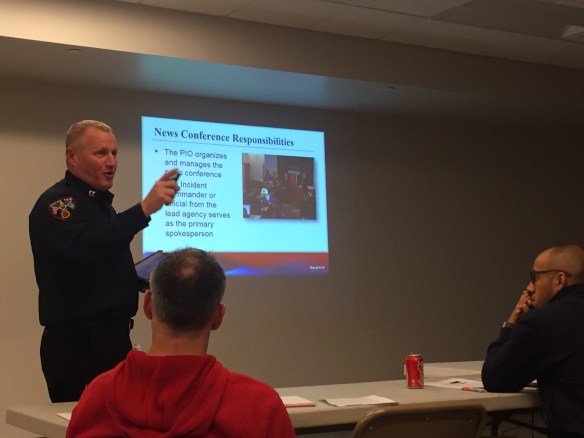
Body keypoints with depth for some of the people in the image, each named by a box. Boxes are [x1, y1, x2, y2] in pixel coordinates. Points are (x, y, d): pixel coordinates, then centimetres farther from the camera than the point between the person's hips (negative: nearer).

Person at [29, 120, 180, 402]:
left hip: (113, 337, 9)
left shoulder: (99, 201, 18)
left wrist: (140, 276, 5)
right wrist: (145, 208, -38)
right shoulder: (57, 202, -12)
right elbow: (85, 248, -32)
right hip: (76, 343, -9)